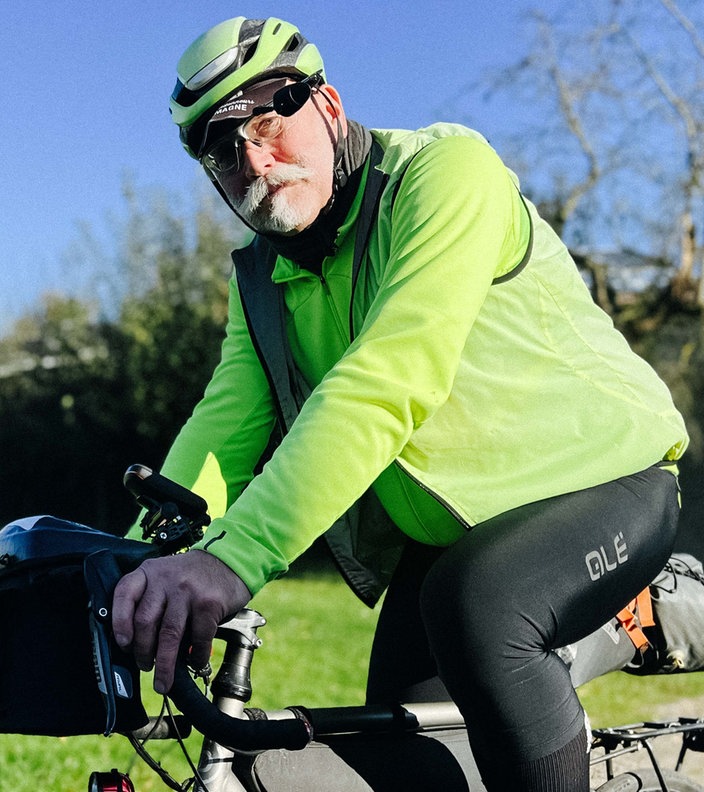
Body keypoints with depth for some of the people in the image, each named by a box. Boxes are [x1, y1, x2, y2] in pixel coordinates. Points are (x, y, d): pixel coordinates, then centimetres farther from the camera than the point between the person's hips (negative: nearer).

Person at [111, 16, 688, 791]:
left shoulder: (444, 168, -23)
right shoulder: (263, 277, 2)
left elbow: (385, 386, -36)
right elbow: (227, 420, -9)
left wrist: (234, 558, -45)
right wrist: (141, 568, -27)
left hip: (605, 482, -6)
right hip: (449, 534, 7)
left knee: (471, 605, -34)